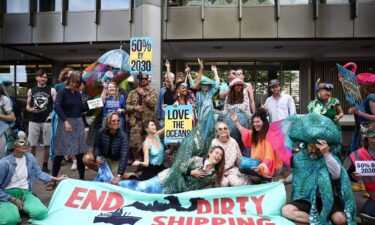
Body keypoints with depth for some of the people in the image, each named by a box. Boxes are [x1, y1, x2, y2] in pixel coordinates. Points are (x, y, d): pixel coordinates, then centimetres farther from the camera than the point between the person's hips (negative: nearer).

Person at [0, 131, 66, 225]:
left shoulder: (30, 157, 0)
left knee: (41, 212, -23)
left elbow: (38, 173, 17)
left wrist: (56, 178, 17)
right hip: (8, 195, -4)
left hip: (25, 193, 4)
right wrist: (13, 200, -14)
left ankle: (21, 208, 7)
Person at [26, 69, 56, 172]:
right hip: (34, 121, 1)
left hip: (47, 121, -1)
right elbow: (27, 106, 13)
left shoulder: (52, 90, 2)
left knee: (47, 145, 4)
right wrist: (31, 109, -9)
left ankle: (45, 165, 17)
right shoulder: (31, 91, 8)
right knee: (32, 145, 4)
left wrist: (53, 113, -20)